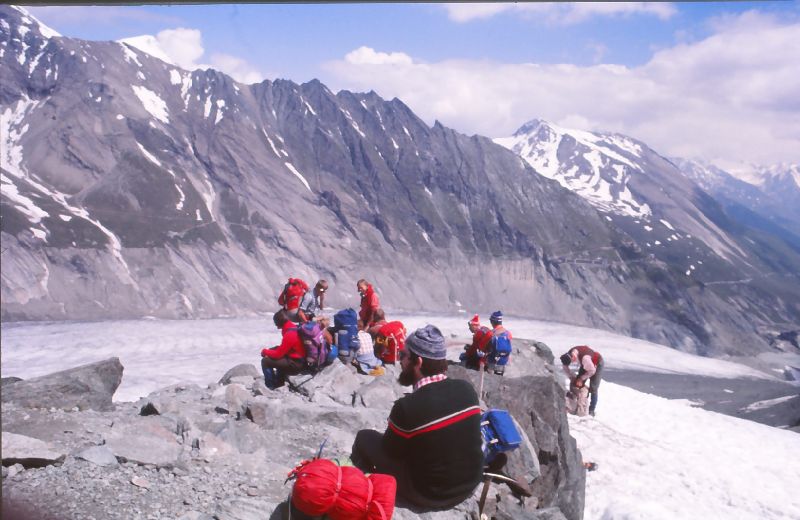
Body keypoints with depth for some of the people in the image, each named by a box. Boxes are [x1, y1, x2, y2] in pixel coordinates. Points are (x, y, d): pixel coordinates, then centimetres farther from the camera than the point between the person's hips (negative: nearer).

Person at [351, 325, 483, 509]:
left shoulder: (407, 406, -27)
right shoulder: (467, 389, -12)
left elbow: (390, 452, -8)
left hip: (430, 496, -5)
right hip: (471, 482, 5)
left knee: (365, 438, 7)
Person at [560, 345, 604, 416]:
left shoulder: (584, 357, -44)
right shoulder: (569, 355, -24)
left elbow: (592, 371, -30)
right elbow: (565, 367, -7)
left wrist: (581, 378, -26)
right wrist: (571, 378, -16)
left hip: (597, 364, -7)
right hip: (585, 364, 7)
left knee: (593, 389, -11)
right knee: (579, 384, -1)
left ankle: (591, 411, -6)